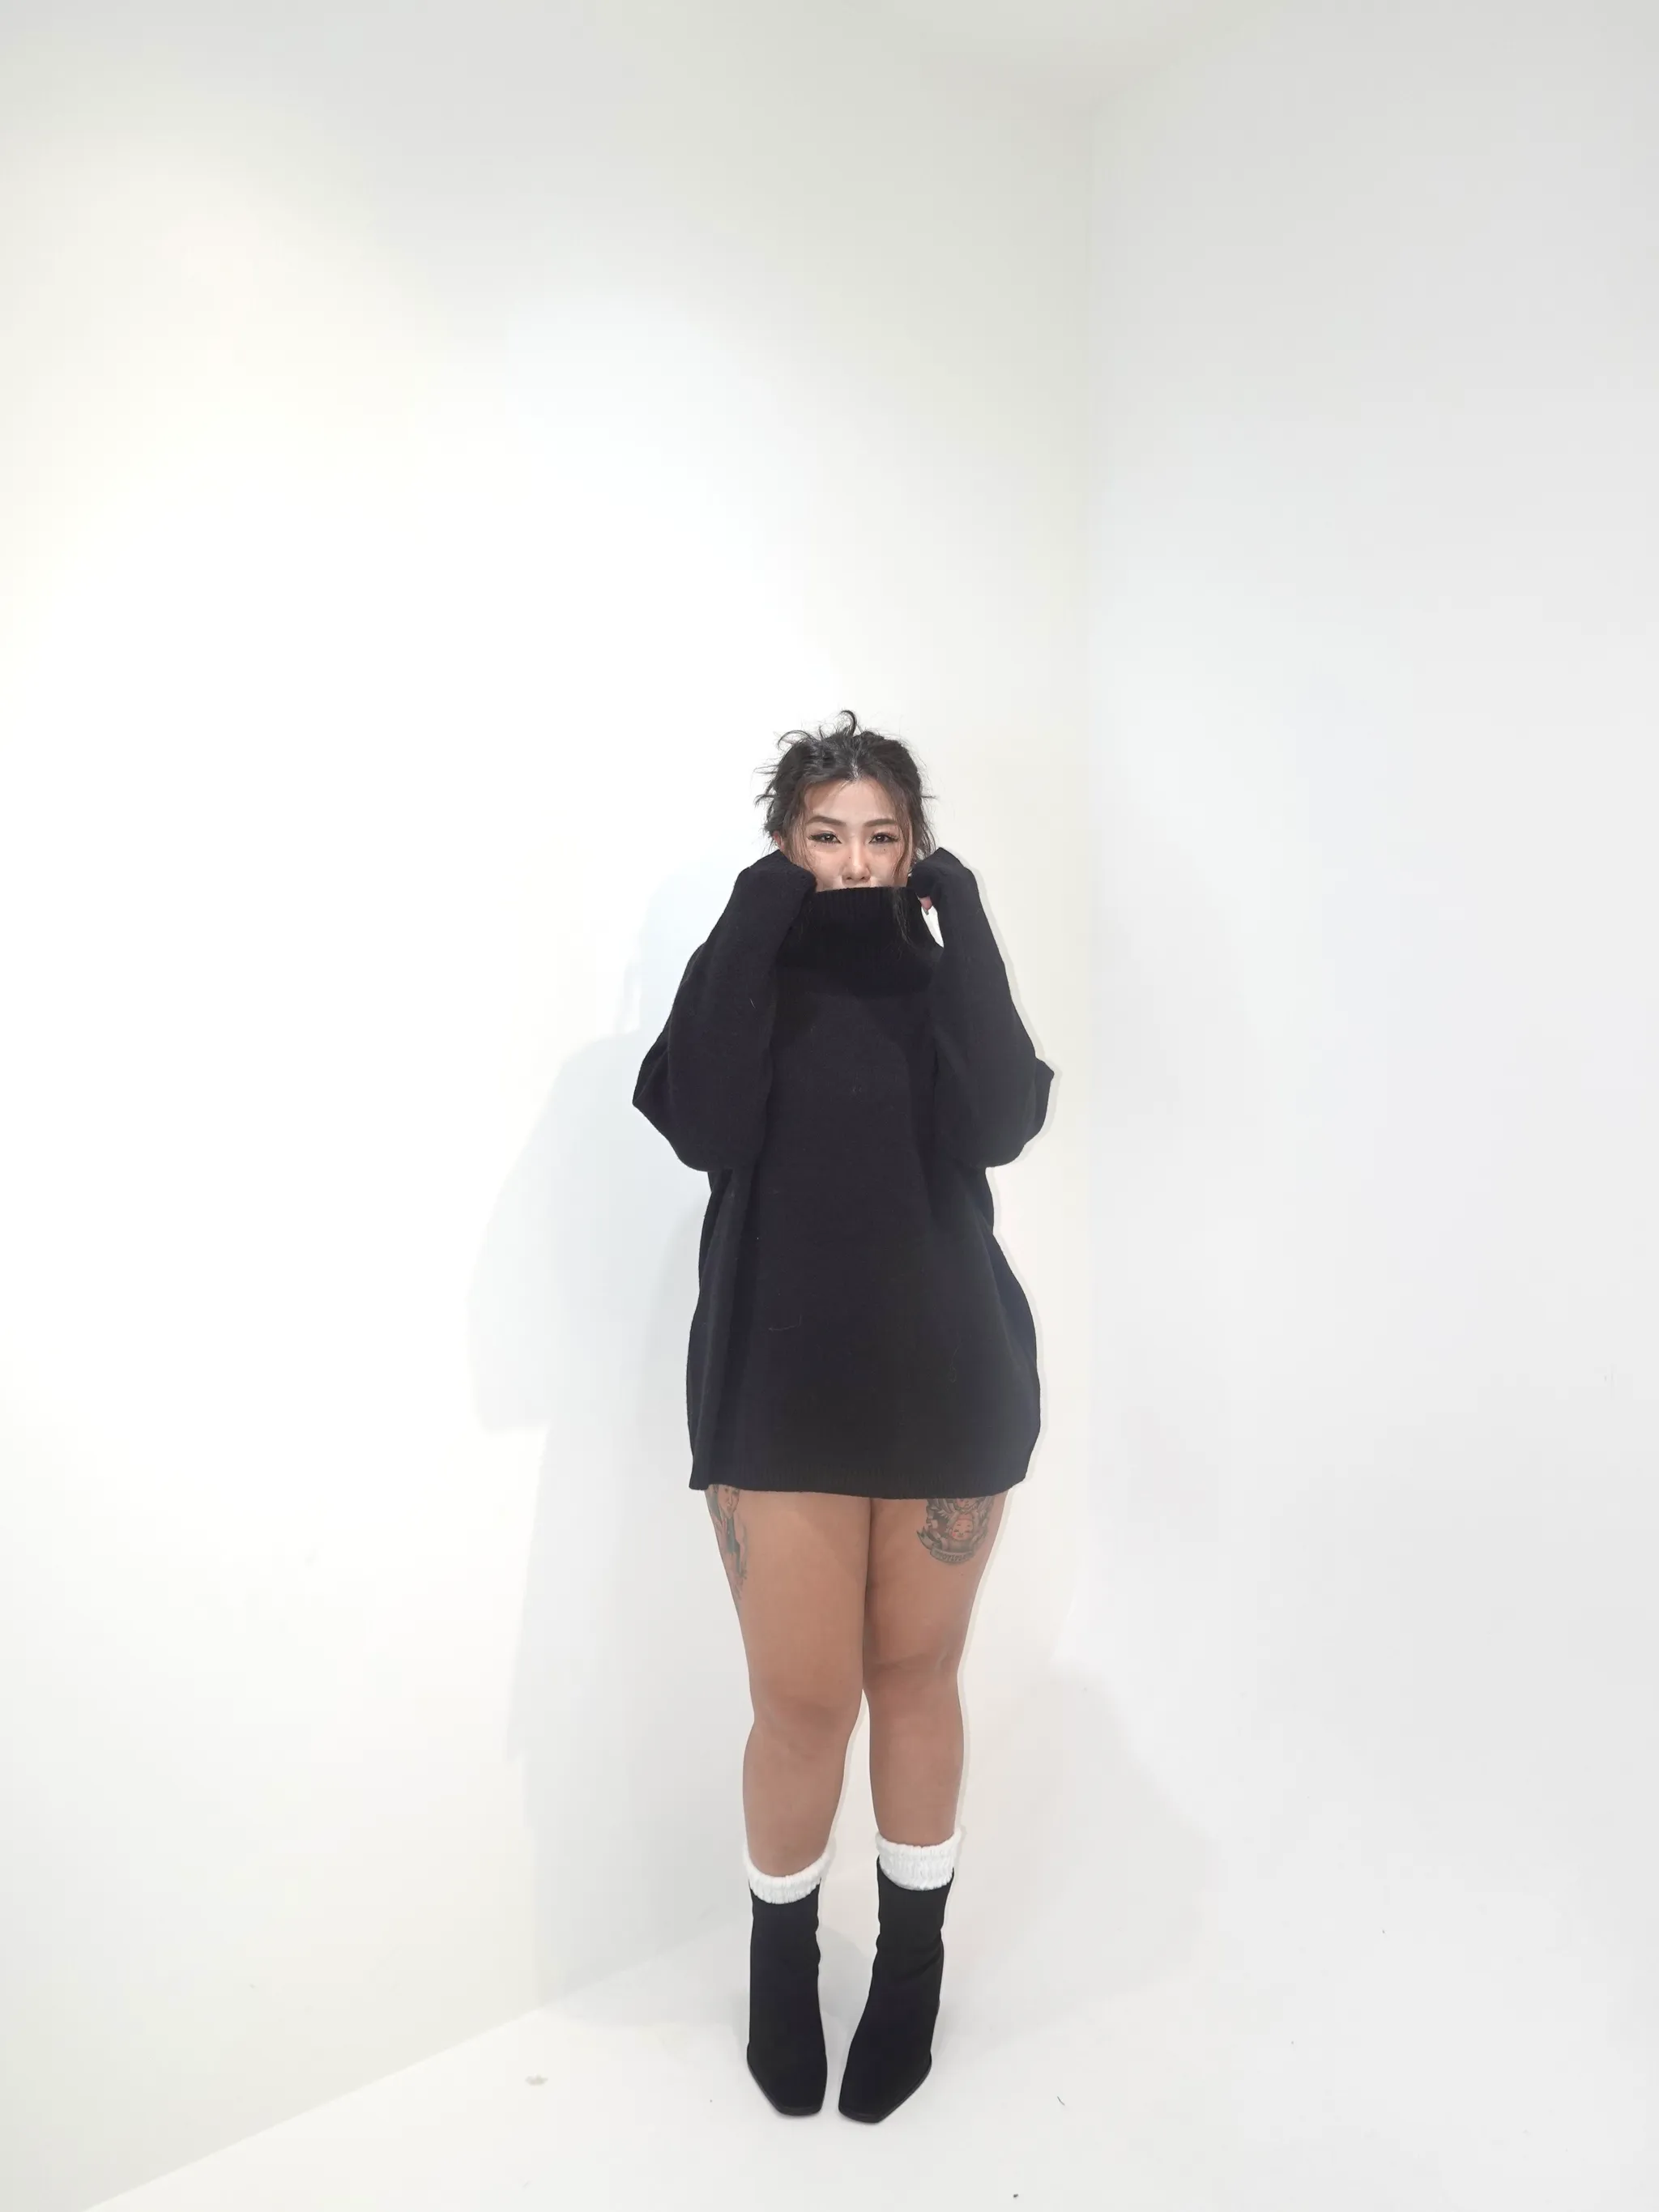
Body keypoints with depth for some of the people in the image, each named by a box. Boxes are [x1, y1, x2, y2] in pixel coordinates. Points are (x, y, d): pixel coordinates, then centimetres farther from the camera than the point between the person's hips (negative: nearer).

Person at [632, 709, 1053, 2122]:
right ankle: (780, 1963, 35)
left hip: (945, 1382, 1)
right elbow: (698, 1121, -20)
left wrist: (960, 917, -15)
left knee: (915, 1678, 15)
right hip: (782, 1386, -1)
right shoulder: (749, 980, 1)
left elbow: (1006, 1121, -17)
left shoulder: (943, 982, 3)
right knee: (803, 1701, 5)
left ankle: (914, 1963, 39)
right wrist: (757, 918, -17)